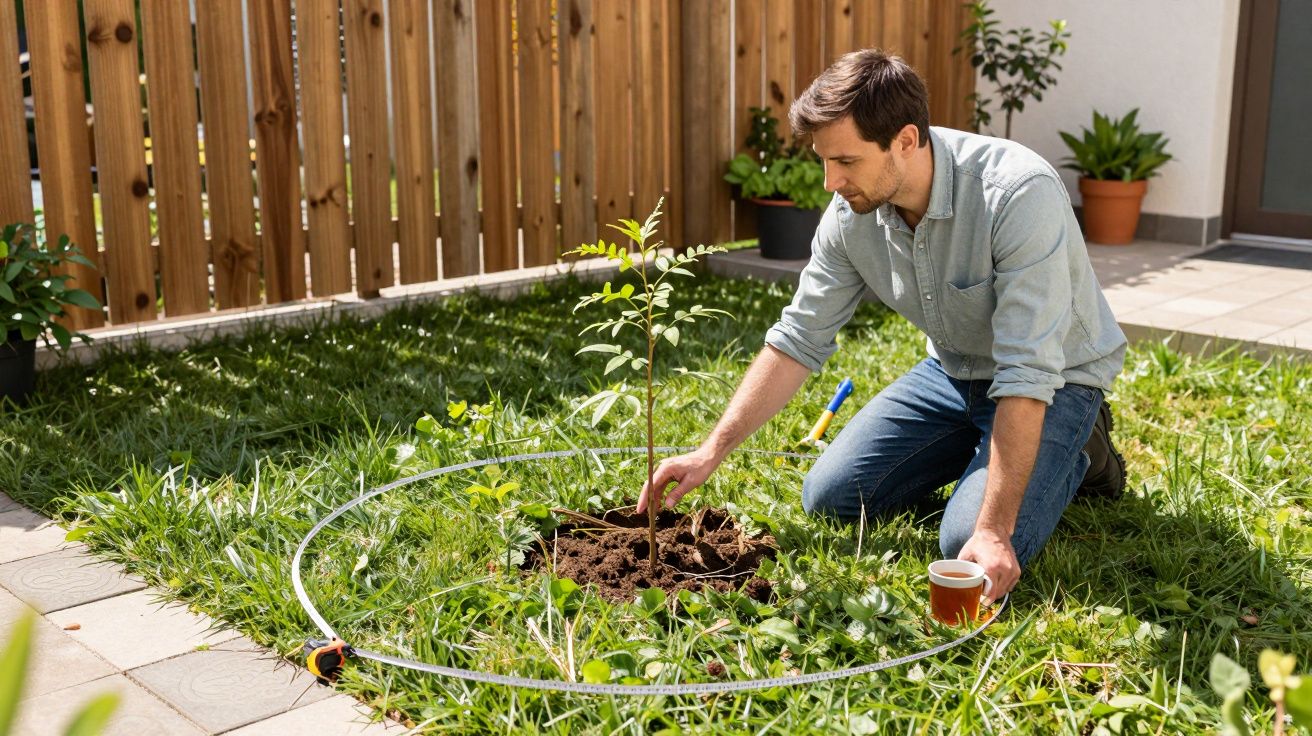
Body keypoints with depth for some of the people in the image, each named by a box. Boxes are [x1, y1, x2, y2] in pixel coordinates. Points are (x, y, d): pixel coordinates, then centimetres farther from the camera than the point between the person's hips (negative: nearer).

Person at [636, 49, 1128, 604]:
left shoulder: (1017, 193, -35)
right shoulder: (852, 213, -15)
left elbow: (1027, 374, -36)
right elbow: (797, 340, -6)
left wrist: (993, 530, -37)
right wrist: (712, 452, -12)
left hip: (1057, 377, -6)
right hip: (954, 369, 6)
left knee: (972, 549, -24)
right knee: (829, 498, 0)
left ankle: (1079, 454, 6)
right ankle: (981, 450, 19)